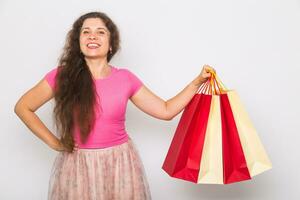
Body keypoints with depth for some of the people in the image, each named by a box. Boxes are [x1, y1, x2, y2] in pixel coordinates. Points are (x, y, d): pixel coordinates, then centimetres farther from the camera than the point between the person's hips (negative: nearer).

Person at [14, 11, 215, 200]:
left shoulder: (125, 78, -2)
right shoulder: (62, 76, -8)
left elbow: (166, 110, 3)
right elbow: (23, 107, 0)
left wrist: (197, 82, -2)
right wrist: (54, 142, -3)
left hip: (120, 163, 1)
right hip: (77, 165, -1)